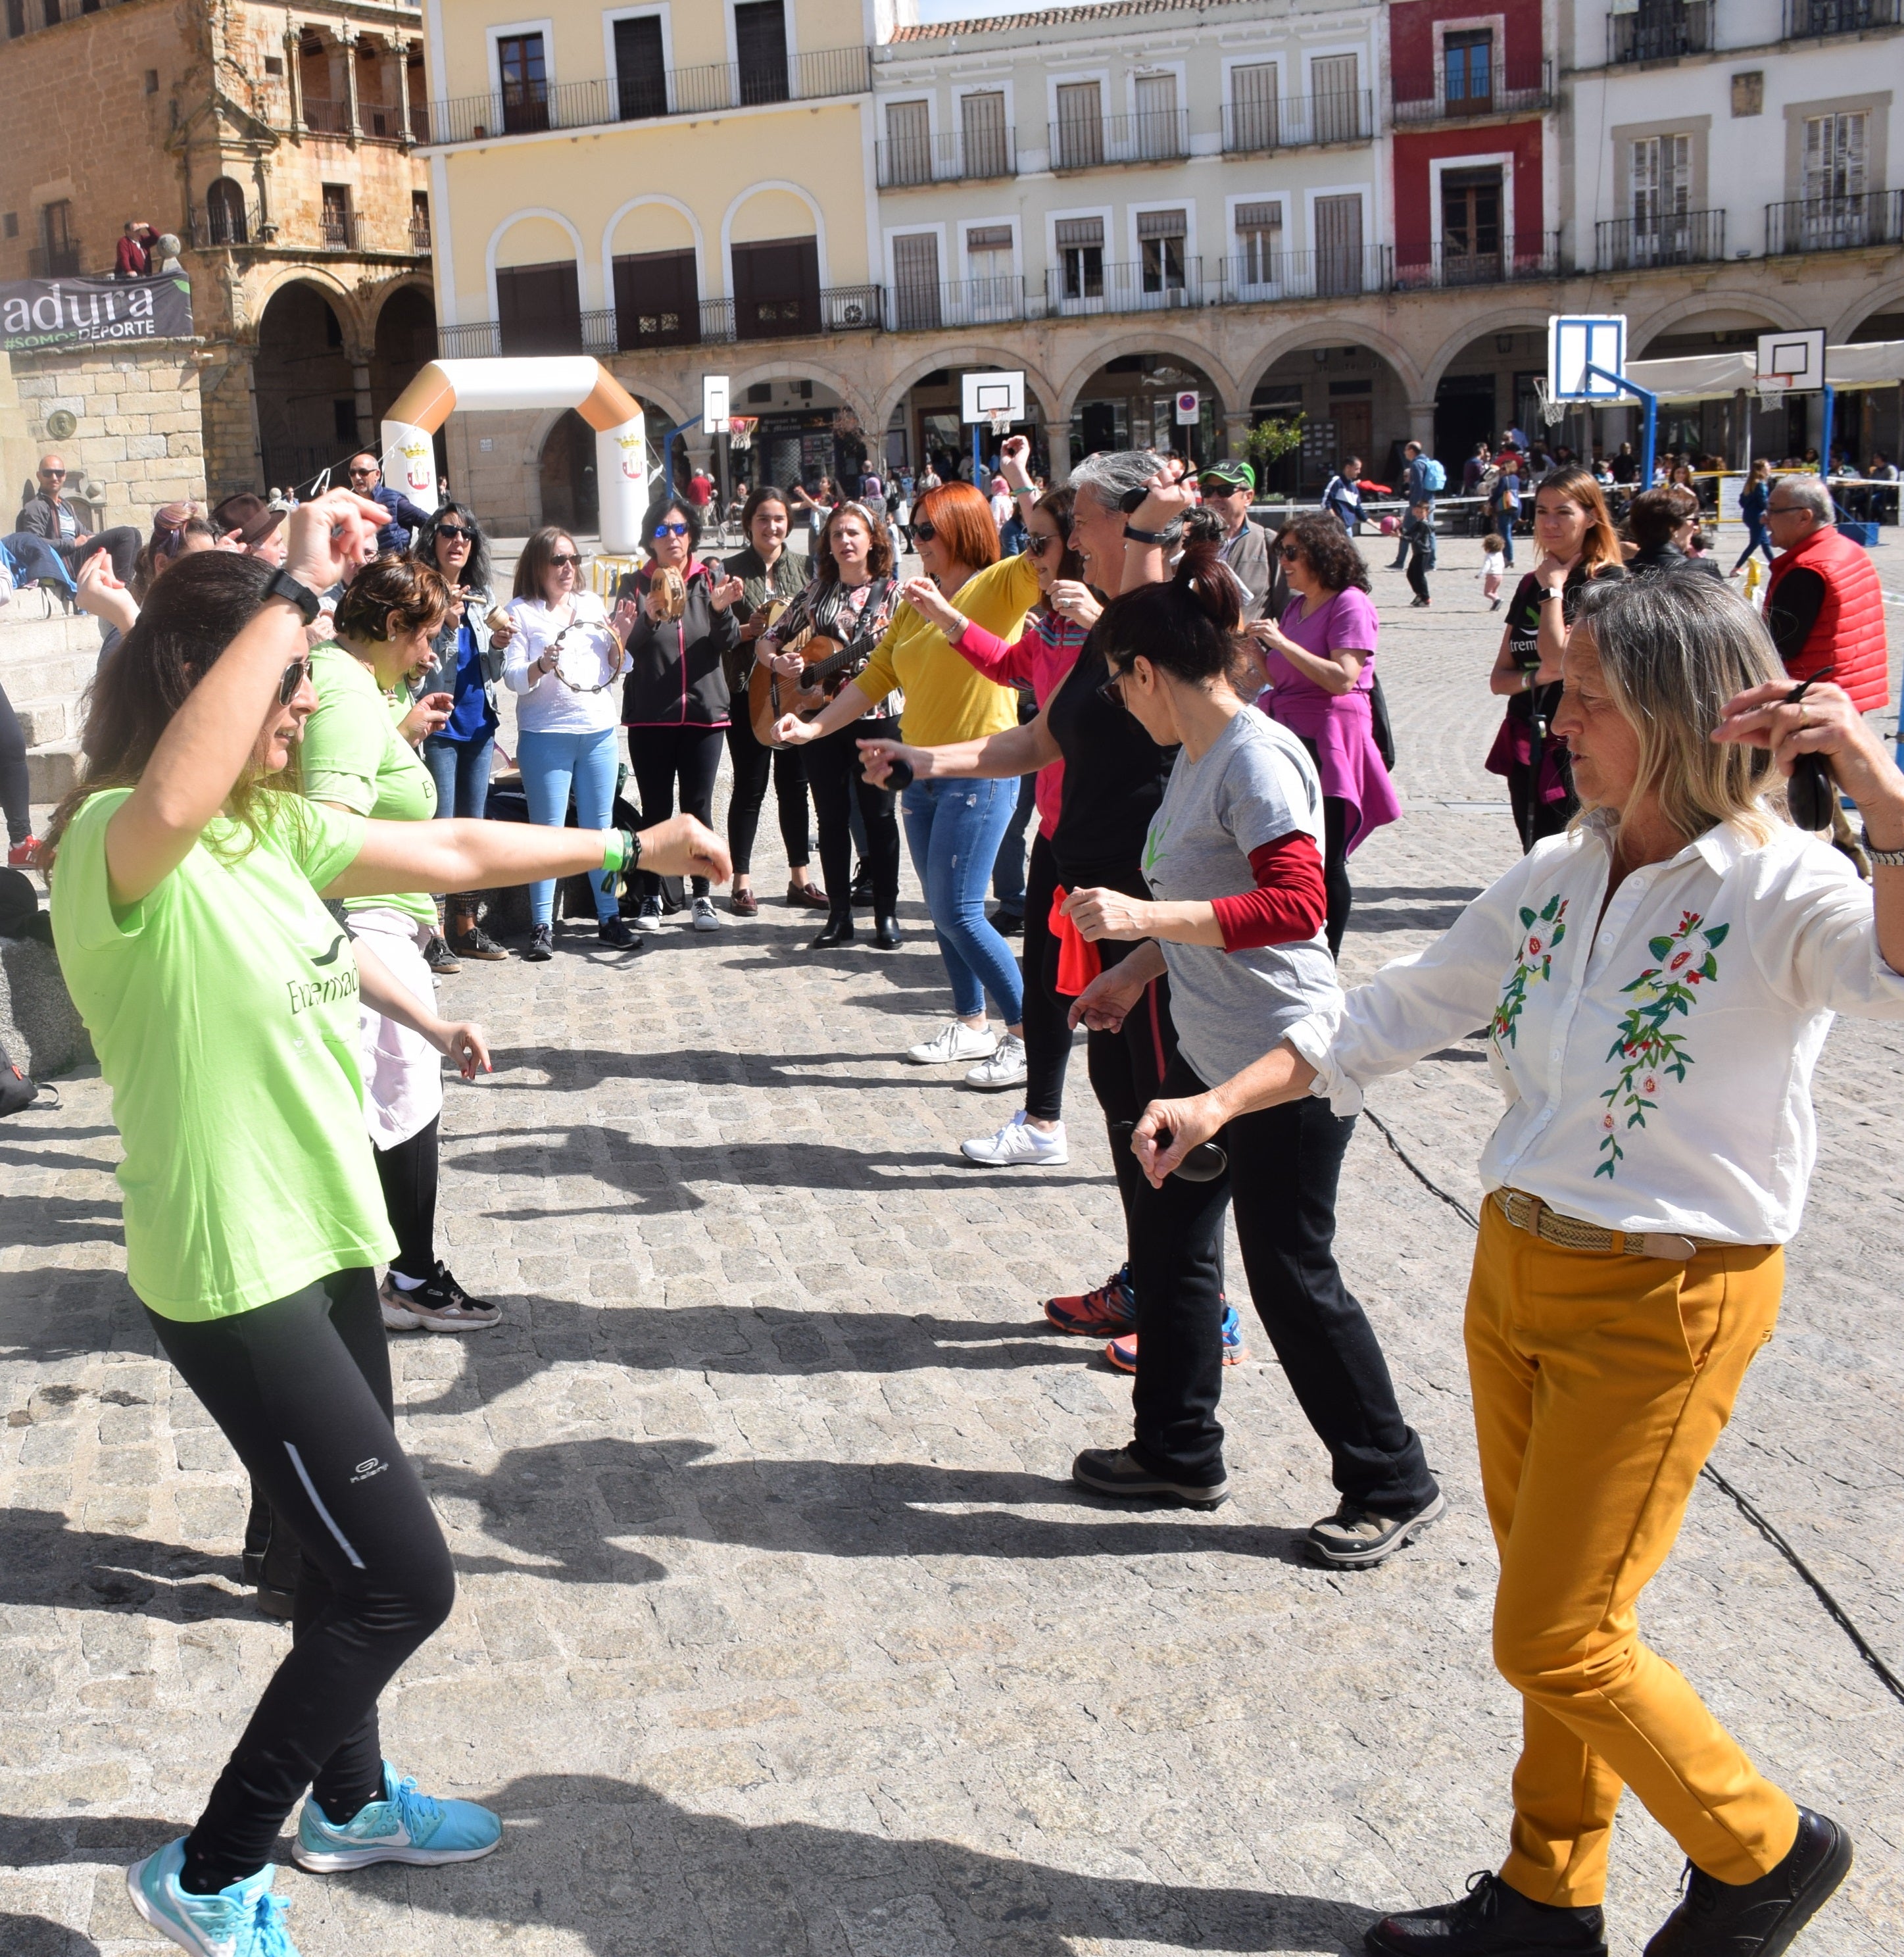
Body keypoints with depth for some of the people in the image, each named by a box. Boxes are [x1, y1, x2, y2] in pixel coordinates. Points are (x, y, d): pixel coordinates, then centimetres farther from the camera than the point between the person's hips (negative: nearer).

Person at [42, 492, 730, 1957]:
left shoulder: (274, 825, 5)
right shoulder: (114, 843, -21)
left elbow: (454, 853, 17)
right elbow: (176, 796, -46)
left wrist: (632, 846, 21)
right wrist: (297, 587, -40)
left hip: (325, 1241, 9)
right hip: (233, 1276, -9)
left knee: (359, 1557, 23)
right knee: (404, 1578, -4)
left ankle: (349, 1801, 46)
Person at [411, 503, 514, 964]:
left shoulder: (482, 598, 12)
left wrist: (499, 645, -4)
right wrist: (446, 625, -24)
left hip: (478, 726, 7)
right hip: (438, 728, -7)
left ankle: (466, 927, 19)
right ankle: (432, 933, -1)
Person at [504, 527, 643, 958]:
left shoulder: (593, 605, 13)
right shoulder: (521, 612, -1)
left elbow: (613, 672, 16)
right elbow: (512, 678, -5)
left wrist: (621, 639, -2)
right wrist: (541, 666, -24)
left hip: (599, 732, 4)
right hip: (546, 734, -4)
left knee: (600, 827, 9)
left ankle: (609, 918, 15)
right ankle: (542, 927, 3)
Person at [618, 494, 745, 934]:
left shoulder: (711, 579, 6)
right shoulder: (636, 584, 4)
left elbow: (728, 643, -4)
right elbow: (626, 647, -8)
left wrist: (722, 609, -24)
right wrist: (650, 618, -27)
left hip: (704, 711, 1)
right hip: (650, 716, -1)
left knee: (699, 807, 3)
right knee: (655, 809, 3)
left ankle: (701, 897, 10)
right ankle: (651, 898, 11)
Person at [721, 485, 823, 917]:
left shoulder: (799, 568, 9)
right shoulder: (731, 571, -1)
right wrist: (750, 629, -19)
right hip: (748, 691, -3)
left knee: (794, 783, 9)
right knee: (750, 787, 0)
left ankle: (800, 879, 18)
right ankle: (742, 884, 8)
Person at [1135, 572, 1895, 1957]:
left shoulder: (1777, 890, -18)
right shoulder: (1559, 877, 3)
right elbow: (1393, 1019, 8)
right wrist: (1223, 1102, 2)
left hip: (1666, 1305, -7)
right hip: (1520, 1271, 7)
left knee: (1557, 1642, 0)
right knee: (1558, 1618, 19)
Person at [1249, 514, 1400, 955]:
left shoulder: (1350, 604, -8)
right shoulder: (1295, 606, 17)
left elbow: (1342, 678, -19)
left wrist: (1283, 642, -20)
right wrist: (1254, 646, 5)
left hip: (1328, 740, -8)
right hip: (1289, 735, 8)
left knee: (1325, 861, -5)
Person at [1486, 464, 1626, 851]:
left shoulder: (1608, 582, -7)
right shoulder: (1530, 584, 13)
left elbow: (1558, 657, -18)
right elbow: (1498, 679, 11)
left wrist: (1553, 588, -8)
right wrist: (1536, 678, -10)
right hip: (1524, 746, 7)